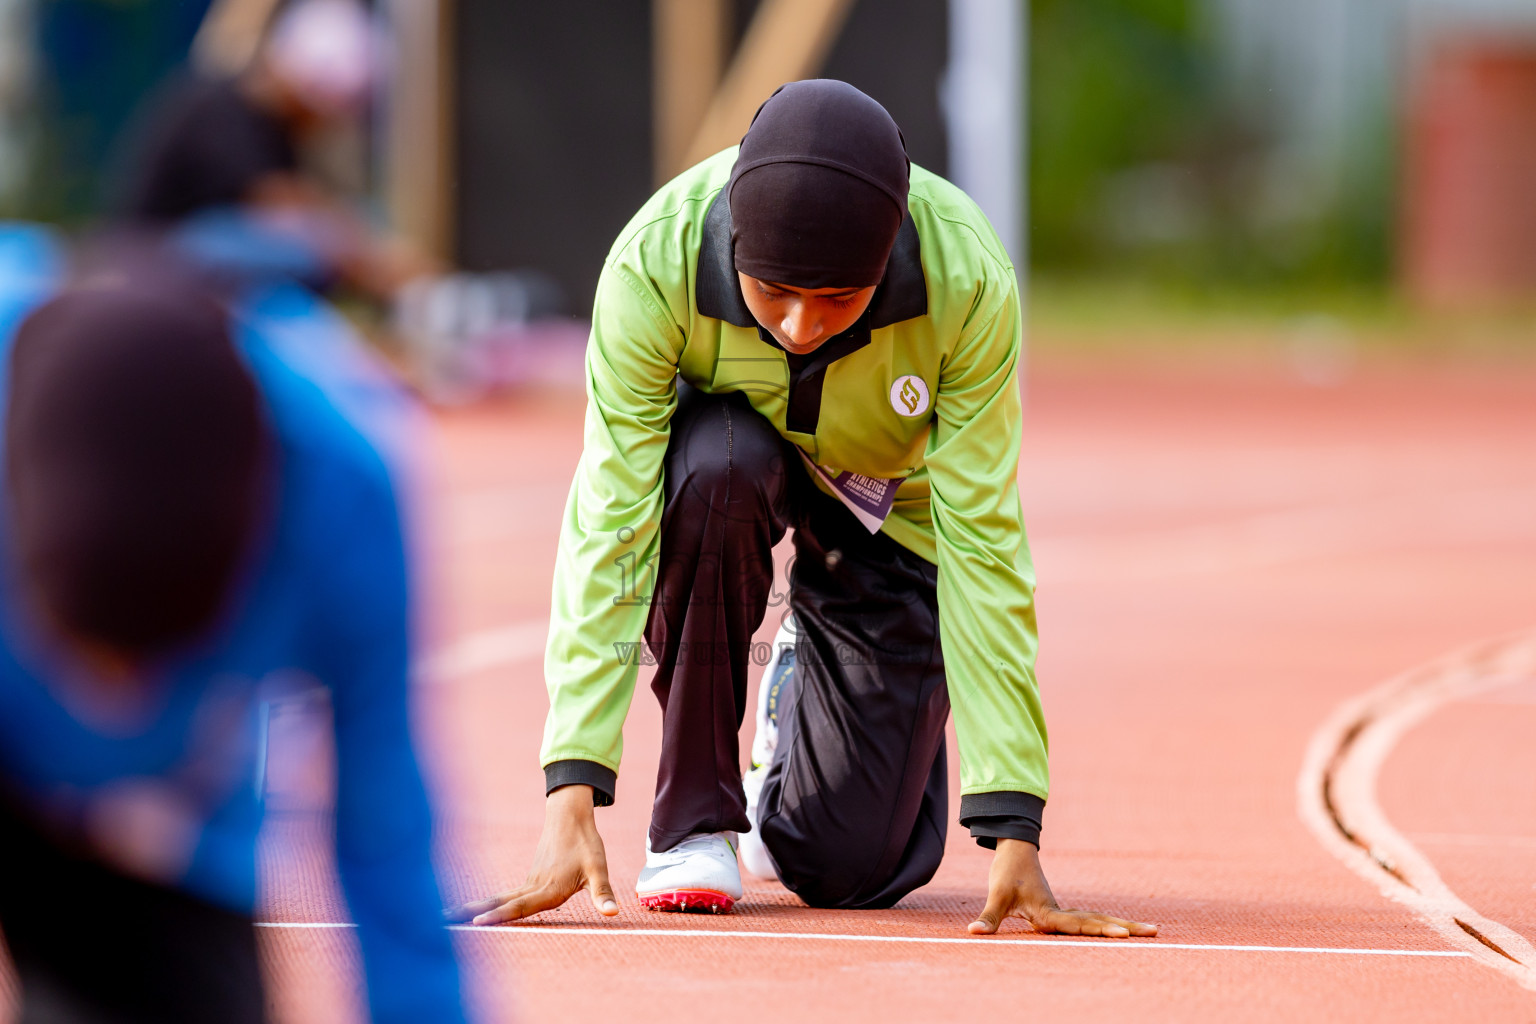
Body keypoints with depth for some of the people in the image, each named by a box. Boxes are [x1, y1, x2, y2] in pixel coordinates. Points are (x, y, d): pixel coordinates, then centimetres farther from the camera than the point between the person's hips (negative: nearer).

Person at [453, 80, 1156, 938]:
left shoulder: (970, 281, -35)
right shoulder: (655, 264, -36)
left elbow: (982, 551, -32)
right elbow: (609, 527, -35)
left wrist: (1015, 834, -36)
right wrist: (574, 795, -43)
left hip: (890, 508, 0)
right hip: (731, 445, 0)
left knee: (851, 868, -8)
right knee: (718, 468, -38)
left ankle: (803, 703, 28)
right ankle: (694, 822, -18)